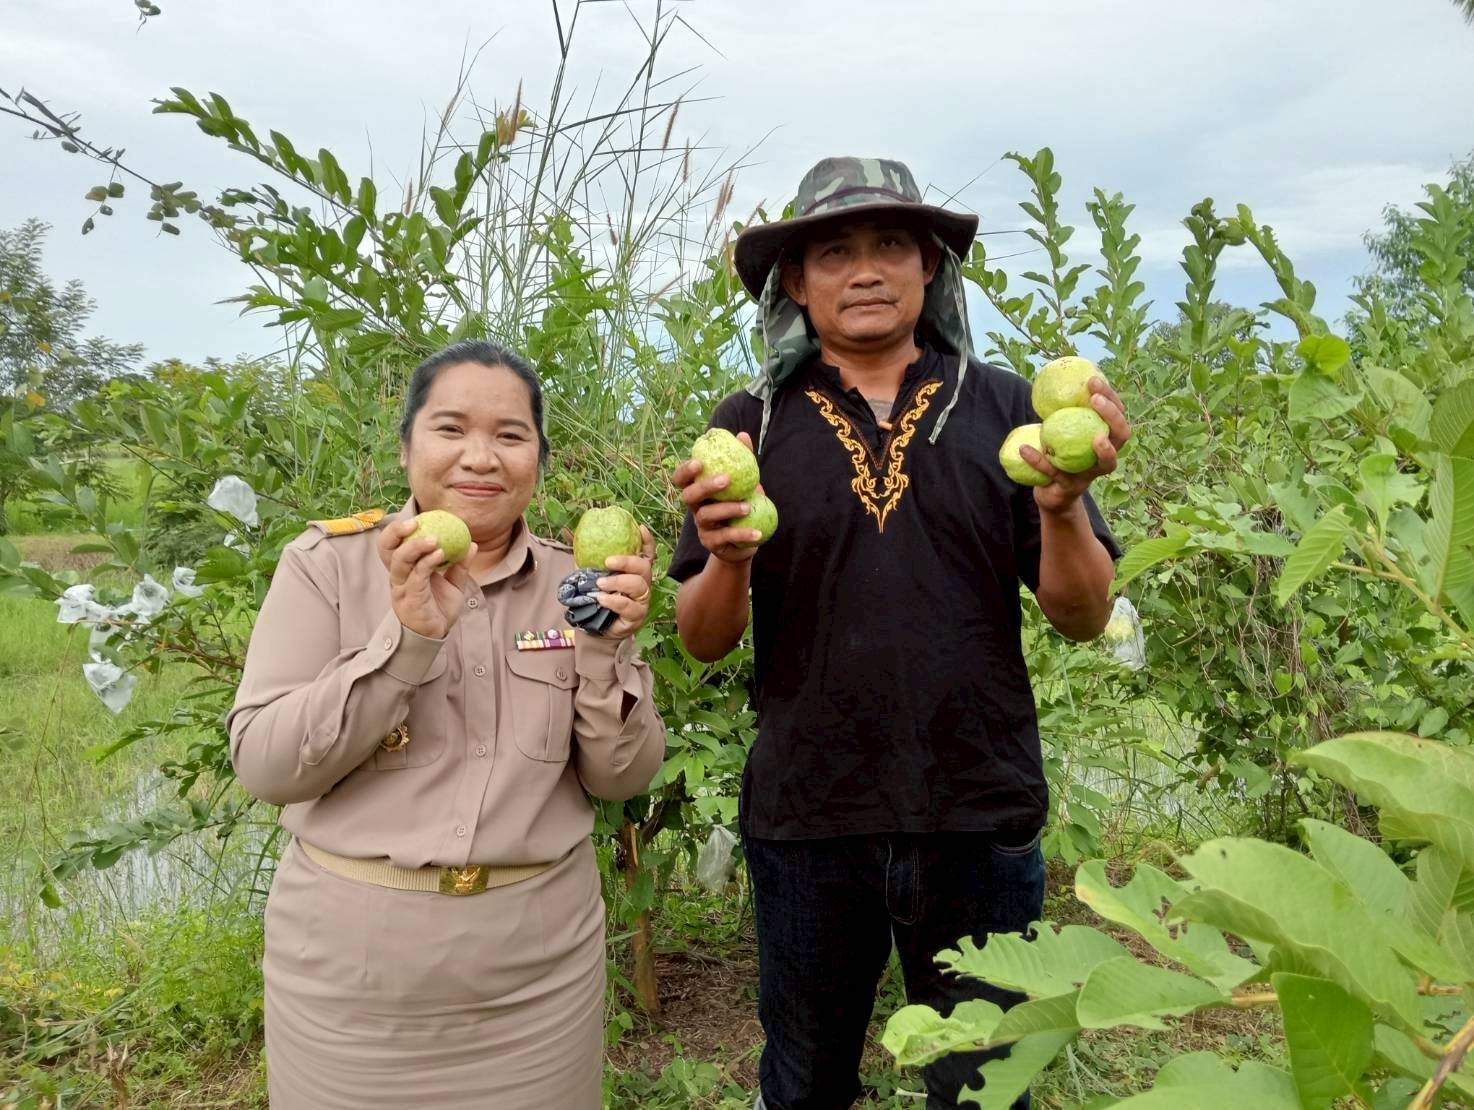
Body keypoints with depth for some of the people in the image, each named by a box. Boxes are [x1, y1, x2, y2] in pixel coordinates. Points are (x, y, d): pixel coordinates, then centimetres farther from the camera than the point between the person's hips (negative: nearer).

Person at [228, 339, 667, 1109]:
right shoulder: (328, 563, -6)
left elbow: (620, 779, -2)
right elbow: (263, 765, -12)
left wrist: (605, 649, -18)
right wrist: (406, 641, -23)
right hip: (352, 958, -1)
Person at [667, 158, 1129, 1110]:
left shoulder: (1003, 408, 0)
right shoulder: (751, 424, 0)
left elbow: (1082, 618, -1)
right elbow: (705, 642, -1)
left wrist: (1062, 505, -19)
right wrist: (728, 561, -21)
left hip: (980, 822, 0)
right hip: (807, 822, 0)